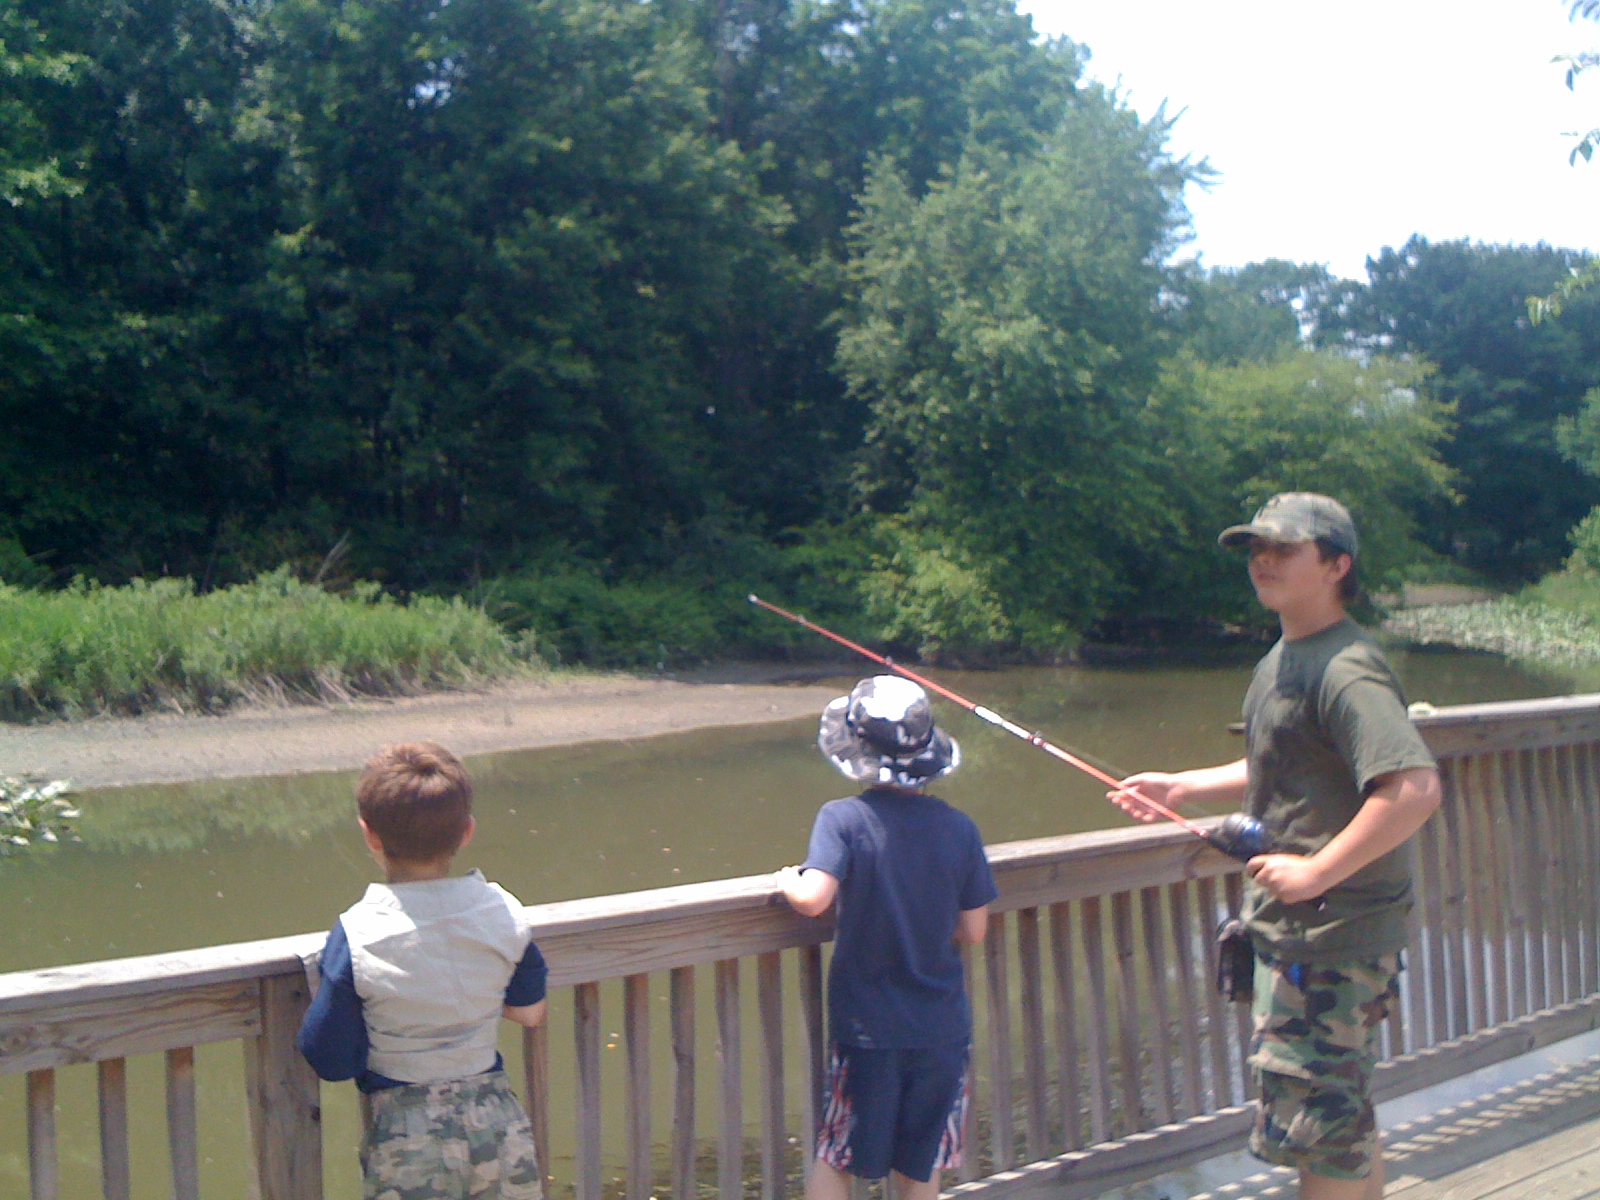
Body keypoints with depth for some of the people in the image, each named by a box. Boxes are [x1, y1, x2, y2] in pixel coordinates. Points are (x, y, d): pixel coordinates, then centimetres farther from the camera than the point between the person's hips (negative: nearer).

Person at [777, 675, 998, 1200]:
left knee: (835, 1158, 13)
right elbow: (973, 931, 0)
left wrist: (788, 880, -7)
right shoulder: (958, 827, -4)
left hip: (867, 1026, -2)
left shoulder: (843, 818, -14)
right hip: (942, 1027, 3)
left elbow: (813, 899, -28)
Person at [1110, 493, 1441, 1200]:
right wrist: (1180, 788, 18)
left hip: (1333, 937, -10)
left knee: (1315, 1127, -4)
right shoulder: (1284, 659, 12)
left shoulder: (1345, 671, -20)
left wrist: (1316, 872, -27)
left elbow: (1415, 787, -32)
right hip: (1292, 929, 10)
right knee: (1345, 1121, 20)